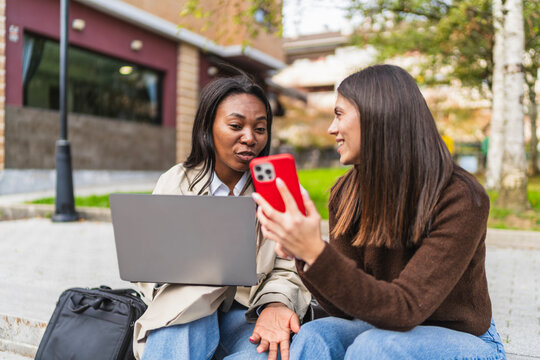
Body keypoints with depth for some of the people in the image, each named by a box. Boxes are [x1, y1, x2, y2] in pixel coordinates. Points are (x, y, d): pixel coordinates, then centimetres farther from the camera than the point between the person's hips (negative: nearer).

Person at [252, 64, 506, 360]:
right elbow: (349, 305, -8)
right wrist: (303, 254, -28)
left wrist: (317, 253, -42)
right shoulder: (347, 194, -7)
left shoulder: (459, 200, -24)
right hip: (383, 329, 4)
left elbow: (404, 309, -29)